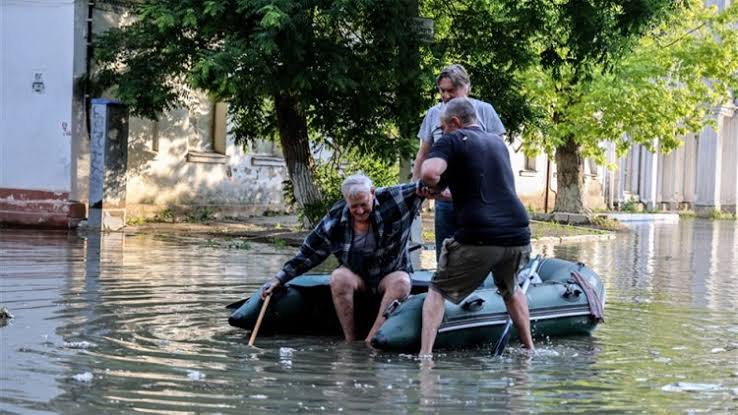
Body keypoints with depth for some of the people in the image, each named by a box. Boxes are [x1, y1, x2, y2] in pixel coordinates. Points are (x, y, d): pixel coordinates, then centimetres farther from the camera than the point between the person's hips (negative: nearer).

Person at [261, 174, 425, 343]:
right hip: (357, 276, 1)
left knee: (401, 283, -35)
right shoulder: (335, 220, -9)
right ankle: (350, 342, -29)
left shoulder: (392, 200, -13)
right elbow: (308, 253, -3)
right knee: (339, 277, -31)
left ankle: (369, 342, -37)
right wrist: (279, 278, -5)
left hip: (391, 274, -1)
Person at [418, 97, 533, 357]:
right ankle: (529, 348, 31)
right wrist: (450, 191, 43)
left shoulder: (453, 141, 2)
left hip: (478, 238, -5)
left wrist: (434, 187, 4)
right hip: (518, 237, 6)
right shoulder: (498, 143, 22)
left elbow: (429, 172, -18)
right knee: (510, 289, 33)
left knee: (438, 291, 12)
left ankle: (425, 353, -1)